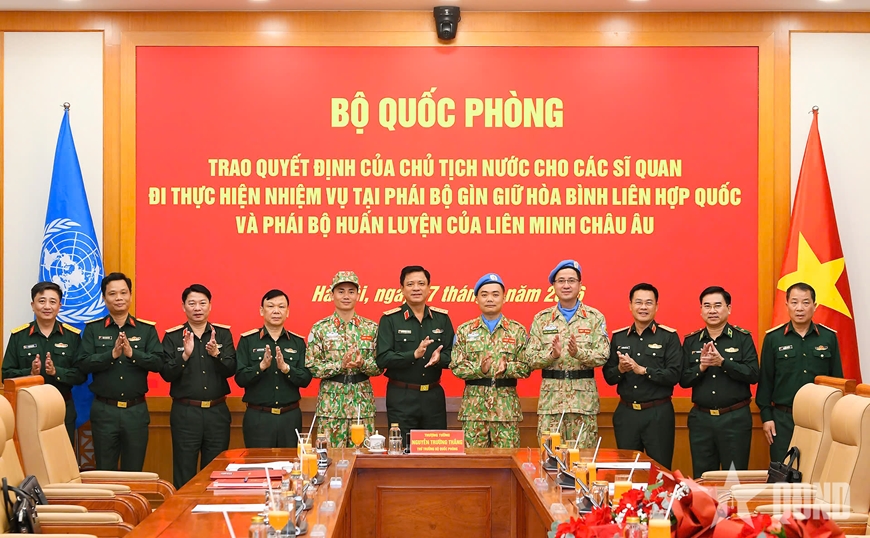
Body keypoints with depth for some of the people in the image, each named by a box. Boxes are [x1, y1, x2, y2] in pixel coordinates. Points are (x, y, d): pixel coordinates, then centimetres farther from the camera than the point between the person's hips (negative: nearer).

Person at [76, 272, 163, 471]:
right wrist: (112, 354, -20)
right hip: (104, 410, 0)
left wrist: (132, 353, -21)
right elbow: (83, 363, -7)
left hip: (136, 410, 0)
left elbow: (158, 362, -6)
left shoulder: (146, 329, 4)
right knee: (104, 472, 8)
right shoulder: (93, 329, 4)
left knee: (134, 473, 8)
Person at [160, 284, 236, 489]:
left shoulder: (223, 333, 6)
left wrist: (216, 354, -23)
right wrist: (185, 355, -22)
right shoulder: (172, 336, 2)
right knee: (184, 476, 2)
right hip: (184, 412, -1)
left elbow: (230, 370, -4)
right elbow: (166, 374, -6)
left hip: (217, 411, 2)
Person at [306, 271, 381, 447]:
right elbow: (311, 367, -4)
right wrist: (341, 364, -16)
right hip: (331, 402, -1)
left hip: (363, 401, 2)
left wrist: (363, 364, -16)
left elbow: (380, 366, 4)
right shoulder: (320, 328, 0)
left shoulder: (371, 328, 5)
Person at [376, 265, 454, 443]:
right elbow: (382, 359, -12)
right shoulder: (390, 319, -4)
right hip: (401, 396, -3)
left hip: (434, 395, 3)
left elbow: (452, 355, 5)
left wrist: (439, 358, -18)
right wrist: (414, 354, -25)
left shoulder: (442, 318, 6)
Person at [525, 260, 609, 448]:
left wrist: (579, 353, -23)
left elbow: (603, 355, -5)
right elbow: (531, 358, 1)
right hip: (551, 397, 1)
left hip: (584, 398, -1)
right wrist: (551, 354, -19)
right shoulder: (541, 319, 6)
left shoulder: (595, 317, 3)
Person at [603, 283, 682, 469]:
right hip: (625, 412, 3)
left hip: (658, 413, -3)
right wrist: (620, 369, -14)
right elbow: (608, 377, 7)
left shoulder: (669, 336, -4)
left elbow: (674, 375, -12)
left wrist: (642, 370, -21)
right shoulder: (618, 337, 7)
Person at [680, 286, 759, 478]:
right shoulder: (691, 341, 8)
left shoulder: (743, 338, -1)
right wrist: (701, 367, -15)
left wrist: (722, 362, -22)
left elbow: (753, 375, -11)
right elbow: (683, 380, 3)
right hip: (701, 418, 3)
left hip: (735, 418, -3)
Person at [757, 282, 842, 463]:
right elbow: (765, 380, 2)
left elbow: (837, 380, 6)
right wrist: (766, 416, -3)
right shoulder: (773, 338, 0)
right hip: (783, 419, -1)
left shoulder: (829, 337, 3)